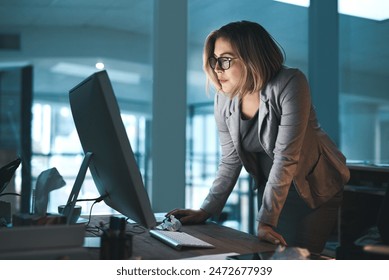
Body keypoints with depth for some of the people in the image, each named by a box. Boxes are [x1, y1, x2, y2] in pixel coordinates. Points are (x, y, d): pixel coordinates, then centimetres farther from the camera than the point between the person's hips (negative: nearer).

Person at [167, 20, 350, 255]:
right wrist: (205, 211, -12)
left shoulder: (290, 84, -25)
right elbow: (230, 161, -3)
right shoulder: (224, 99, -7)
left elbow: (285, 157, -28)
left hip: (315, 186, -5)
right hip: (271, 187, 5)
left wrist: (265, 220, -30)